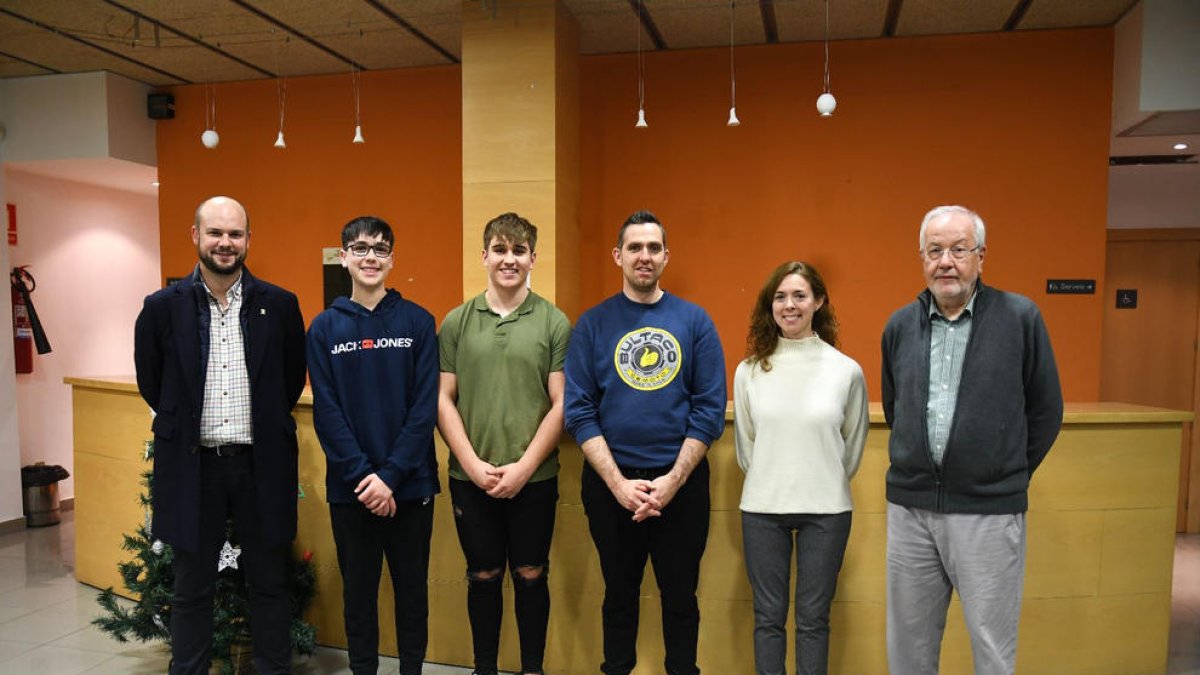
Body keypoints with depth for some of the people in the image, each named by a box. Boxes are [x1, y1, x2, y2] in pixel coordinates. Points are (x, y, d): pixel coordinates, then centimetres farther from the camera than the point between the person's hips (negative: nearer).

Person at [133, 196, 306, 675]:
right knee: (191, 590, 14)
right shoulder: (163, 306, -2)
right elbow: (150, 382, 10)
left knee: (269, 585, 12)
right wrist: (186, 424, 11)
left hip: (260, 463, 0)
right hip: (192, 464, 0)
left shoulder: (280, 305, -2)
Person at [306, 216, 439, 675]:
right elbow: (326, 411, -4)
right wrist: (361, 474, -14)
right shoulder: (324, 327, 1)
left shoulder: (418, 322, -2)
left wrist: (391, 475, -14)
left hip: (411, 484, -1)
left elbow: (425, 406, -7)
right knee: (358, 589, 13)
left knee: (412, 587, 11)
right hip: (349, 487, 1)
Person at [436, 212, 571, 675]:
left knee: (531, 576, 11)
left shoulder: (554, 323, -2)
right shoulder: (457, 322, 3)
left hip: (534, 477, -1)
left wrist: (524, 467, -11)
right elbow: (443, 399, 1)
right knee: (483, 577, 14)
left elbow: (561, 403, -4)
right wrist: (473, 465, -8)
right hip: (471, 478, 1)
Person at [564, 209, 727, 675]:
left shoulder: (695, 321, 0)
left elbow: (709, 410, -4)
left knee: (680, 597, 12)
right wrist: (618, 483, -13)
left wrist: (672, 480, -12)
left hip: (681, 482, 0)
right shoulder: (593, 324, -1)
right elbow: (579, 412, -5)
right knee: (620, 595, 16)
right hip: (610, 483, 0)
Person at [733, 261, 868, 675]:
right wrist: (771, 483, 12)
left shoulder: (846, 370, -4)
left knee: (813, 618, 10)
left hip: (826, 510, -1)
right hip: (762, 508, 1)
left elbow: (852, 446, 7)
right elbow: (745, 445, 8)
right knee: (768, 616, 11)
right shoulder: (749, 370, -1)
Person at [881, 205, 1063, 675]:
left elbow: (1045, 412, 2)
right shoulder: (899, 326, 5)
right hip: (909, 510, 3)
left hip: (989, 513, -3)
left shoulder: (1021, 318, -5)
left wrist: (1006, 477, 7)